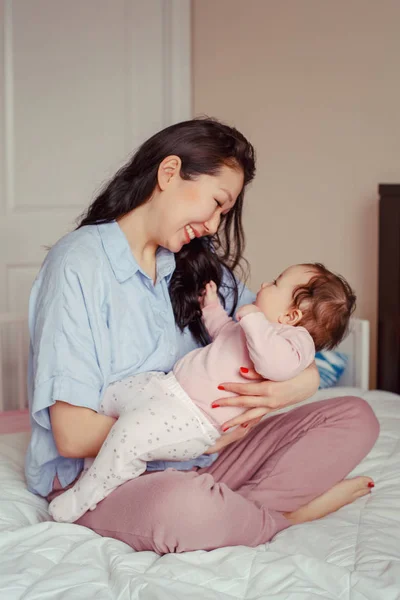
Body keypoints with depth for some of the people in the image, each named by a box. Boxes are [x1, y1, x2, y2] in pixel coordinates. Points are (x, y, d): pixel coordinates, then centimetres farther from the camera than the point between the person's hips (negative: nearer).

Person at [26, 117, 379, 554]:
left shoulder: (197, 264, 10)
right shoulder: (78, 264, -13)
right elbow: (74, 436, -17)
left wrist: (303, 381, -17)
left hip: (191, 464, 7)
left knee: (354, 417, -3)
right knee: (186, 506, -41)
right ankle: (286, 509, -9)